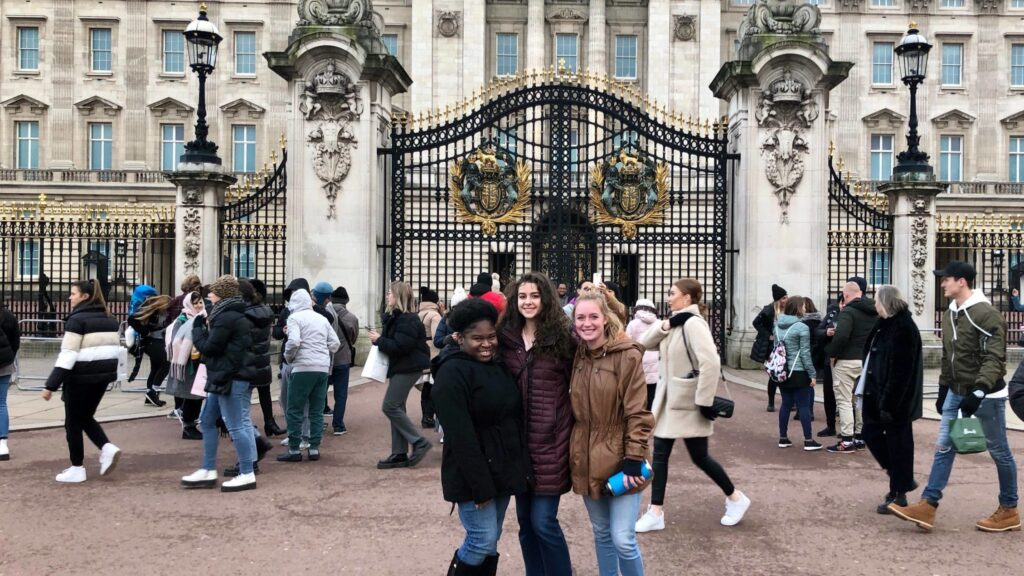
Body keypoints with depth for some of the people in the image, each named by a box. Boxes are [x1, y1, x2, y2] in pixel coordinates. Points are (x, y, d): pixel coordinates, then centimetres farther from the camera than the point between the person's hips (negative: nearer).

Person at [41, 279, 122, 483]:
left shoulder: (77, 319, -13)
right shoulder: (109, 320, 11)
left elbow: (67, 355, -18)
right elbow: (116, 349, 16)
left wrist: (51, 385, -16)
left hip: (81, 377, -7)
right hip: (103, 375, 7)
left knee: (73, 422, 8)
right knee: (86, 417, 22)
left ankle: (77, 469, 14)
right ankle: (107, 448, 2)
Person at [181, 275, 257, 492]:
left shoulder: (226, 317, -16)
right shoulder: (235, 314, 17)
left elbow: (209, 348, -15)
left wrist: (198, 329, 0)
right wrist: (208, 327, 10)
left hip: (230, 378, -11)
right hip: (226, 377, 11)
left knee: (235, 426, -6)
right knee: (207, 421, 16)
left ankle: (247, 475, -1)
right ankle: (208, 471, 21)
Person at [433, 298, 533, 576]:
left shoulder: (498, 366, 10)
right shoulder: (452, 373, -16)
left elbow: (516, 419, 13)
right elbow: (461, 436, -21)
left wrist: (523, 468, 7)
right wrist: (479, 485, -22)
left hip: (504, 470, 8)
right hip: (474, 475, -7)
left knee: (490, 541, 12)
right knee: (482, 540, -7)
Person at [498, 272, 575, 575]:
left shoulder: (562, 338, -5)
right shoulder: (505, 338, 5)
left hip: (550, 442, -4)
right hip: (518, 442, 4)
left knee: (543, 522, -3)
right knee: (525, 521, 13)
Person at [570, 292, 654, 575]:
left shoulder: (627, 355, -13)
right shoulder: (578, 356, 6)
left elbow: (637, 413, -14)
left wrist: (634, 459, -17)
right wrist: (574, 451, 10)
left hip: (619, 460, -6)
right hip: (588, 460, 6)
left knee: (623, 539, -6)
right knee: (601, 534, 16)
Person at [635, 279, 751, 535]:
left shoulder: (693, 323, -19)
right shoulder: (676, 323, 10)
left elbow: (710, 363, -28)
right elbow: (644, 343, 5)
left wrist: (704, 401, -25)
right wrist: (664, 326, -11)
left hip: (688, 402, -8)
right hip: (668, 399, 9)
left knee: (699, 457, 5)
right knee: (660, 454, 6)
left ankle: (735, 498, 26)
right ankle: (656, 512, 13)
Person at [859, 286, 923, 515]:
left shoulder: (903, 328, -18)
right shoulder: (885, 324, 11)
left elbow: (901, 372, -22)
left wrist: (889, 403, -23)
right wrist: (867, 392, 14)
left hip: (896, 400, -10)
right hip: (878, 394, 10)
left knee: (897, 443, 1)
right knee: (871, 433, 14)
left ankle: (898, 494, 13)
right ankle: (902, 479, 29)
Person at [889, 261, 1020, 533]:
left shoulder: (987, 314, -17)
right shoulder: (949, 314, 10)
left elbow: (995, 358, -22)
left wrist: (979, 391, -30)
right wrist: (943, 389, 17)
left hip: (986, 395, -8)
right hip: (956, 393, 8)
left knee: (999, 452, 6)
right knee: (943, 447, 3)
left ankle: (1009, 510, 21)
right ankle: (927, 506, 2)